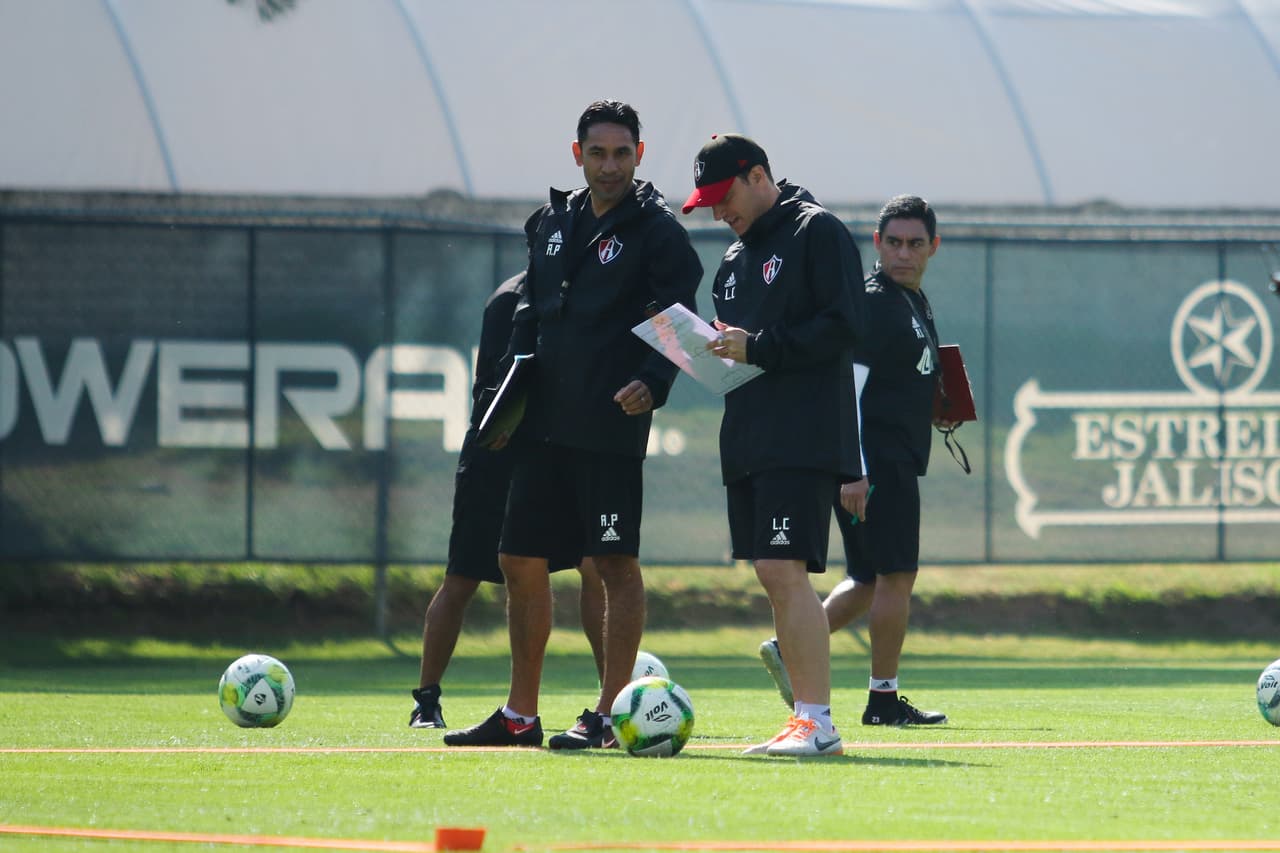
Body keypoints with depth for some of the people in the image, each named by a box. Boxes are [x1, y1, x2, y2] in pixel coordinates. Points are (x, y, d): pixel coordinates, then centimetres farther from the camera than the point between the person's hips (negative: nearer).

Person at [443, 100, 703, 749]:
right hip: (545, 423, 7)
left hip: (610, 427, -7)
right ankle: (519, 716, 17)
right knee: (520, 561, 9)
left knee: (616, 562, -5)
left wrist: (653, 382, -25)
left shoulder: (656, 230, -4)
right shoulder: (552, 223, 14)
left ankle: (609, 714, -1)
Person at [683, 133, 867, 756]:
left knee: (786, 572, -16)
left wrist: (759, 348, -15)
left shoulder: (818, 232, -4)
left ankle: (819, 722, -17)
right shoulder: (735, 259, 22)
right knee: (775, 579, 6)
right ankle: (805, 720, 9)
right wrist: (718, 351, 4)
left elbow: (843, 328, -12)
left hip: (802, 442, -9)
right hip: (748, 442, 9)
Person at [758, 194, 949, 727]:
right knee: (896, 575, -6)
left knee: (871, 582, 12)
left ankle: (790, 649, 9)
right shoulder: (872, 303, -13)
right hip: (876, 459, -10)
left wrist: (933, 412, 12)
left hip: (895, 463, 10)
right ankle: (884, 699, 0)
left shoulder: (915, 303, 18)